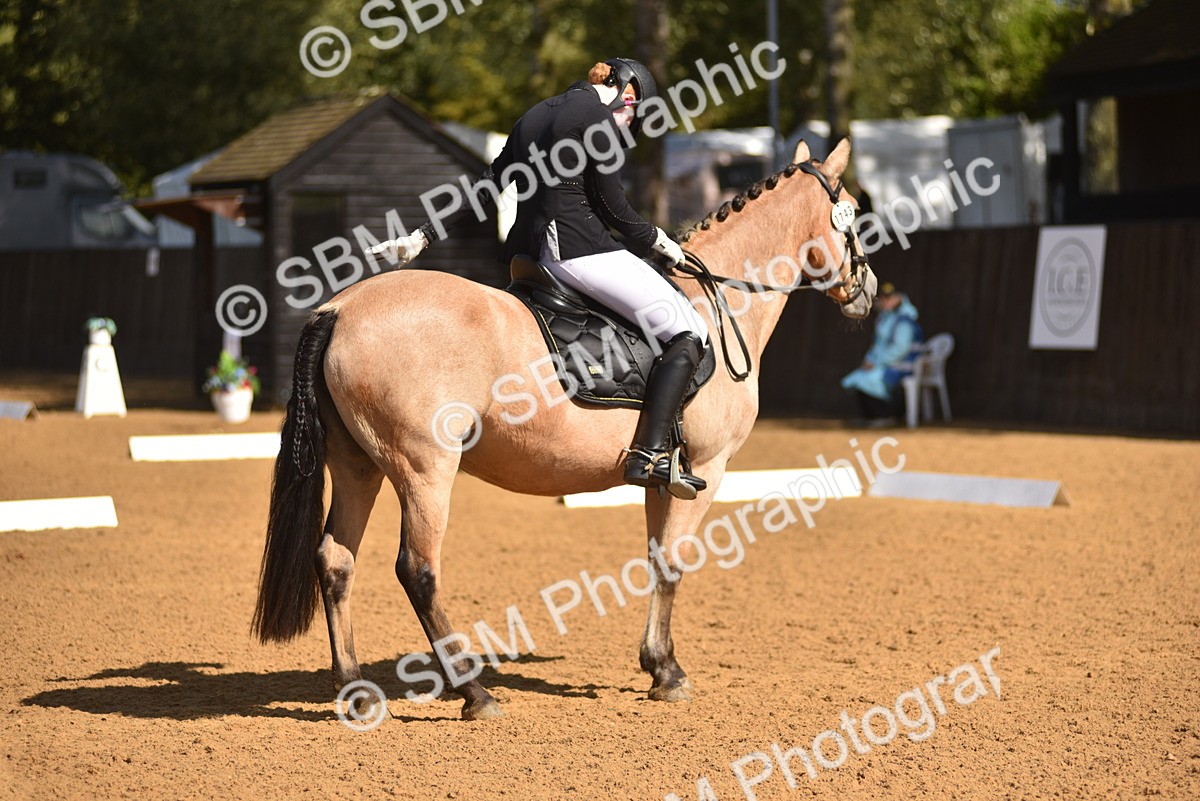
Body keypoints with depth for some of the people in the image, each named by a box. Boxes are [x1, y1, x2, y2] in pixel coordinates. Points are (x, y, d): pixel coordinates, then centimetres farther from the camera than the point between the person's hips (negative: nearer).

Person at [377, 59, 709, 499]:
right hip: (580, 252, -9)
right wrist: (656, 240, 13)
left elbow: (484, 186, 22)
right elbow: (613, 207, -4)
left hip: (527, 254, 9)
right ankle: (650, 454, -20)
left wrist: (426, 235, 26)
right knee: (688, 333, -7)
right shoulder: (599, 117, -5)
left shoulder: (533, 116, 20)